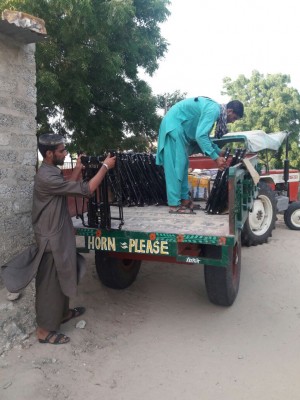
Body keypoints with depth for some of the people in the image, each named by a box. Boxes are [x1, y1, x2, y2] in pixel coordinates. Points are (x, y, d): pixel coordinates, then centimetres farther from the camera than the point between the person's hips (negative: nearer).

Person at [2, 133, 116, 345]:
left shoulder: (53, 171, 7)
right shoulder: (46, 177, -26)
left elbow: (68, 188, 19)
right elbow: (86, 189, -27)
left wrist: (78, 169, 11)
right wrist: (105, 167, -18)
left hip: (60, 235, 10)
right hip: (51, 239, -10)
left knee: (62, 277, 23)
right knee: (50, 283, 3)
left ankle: (62, 312, 42)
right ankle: (45, 329, 18)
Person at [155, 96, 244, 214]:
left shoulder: (214, 108, 12)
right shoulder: (214, 110, -19)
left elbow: (204, 135, 19)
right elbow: (200, 136, -28)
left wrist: (218, 151, 14)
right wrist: (215, 157, -24)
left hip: (178, 126, 11)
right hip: (173, 124, -11)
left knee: (182, 163, 9)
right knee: (176, 164, -12)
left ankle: (184, 199, 14)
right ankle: (174, 205, -10)